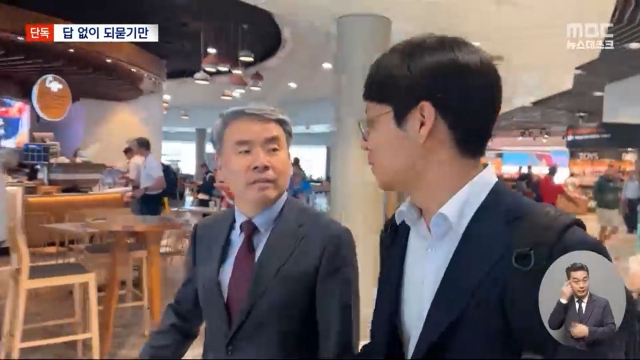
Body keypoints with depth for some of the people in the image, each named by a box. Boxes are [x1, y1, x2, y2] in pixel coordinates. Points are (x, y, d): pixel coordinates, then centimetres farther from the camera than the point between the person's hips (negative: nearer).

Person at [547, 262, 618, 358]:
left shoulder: (602, 303, 7)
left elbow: (611, 330, 0)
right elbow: (553, 326, -2)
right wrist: (563, 300, -7)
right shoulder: (565, 303, 10)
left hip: (597, 354, 0)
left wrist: (588, 331, -14)